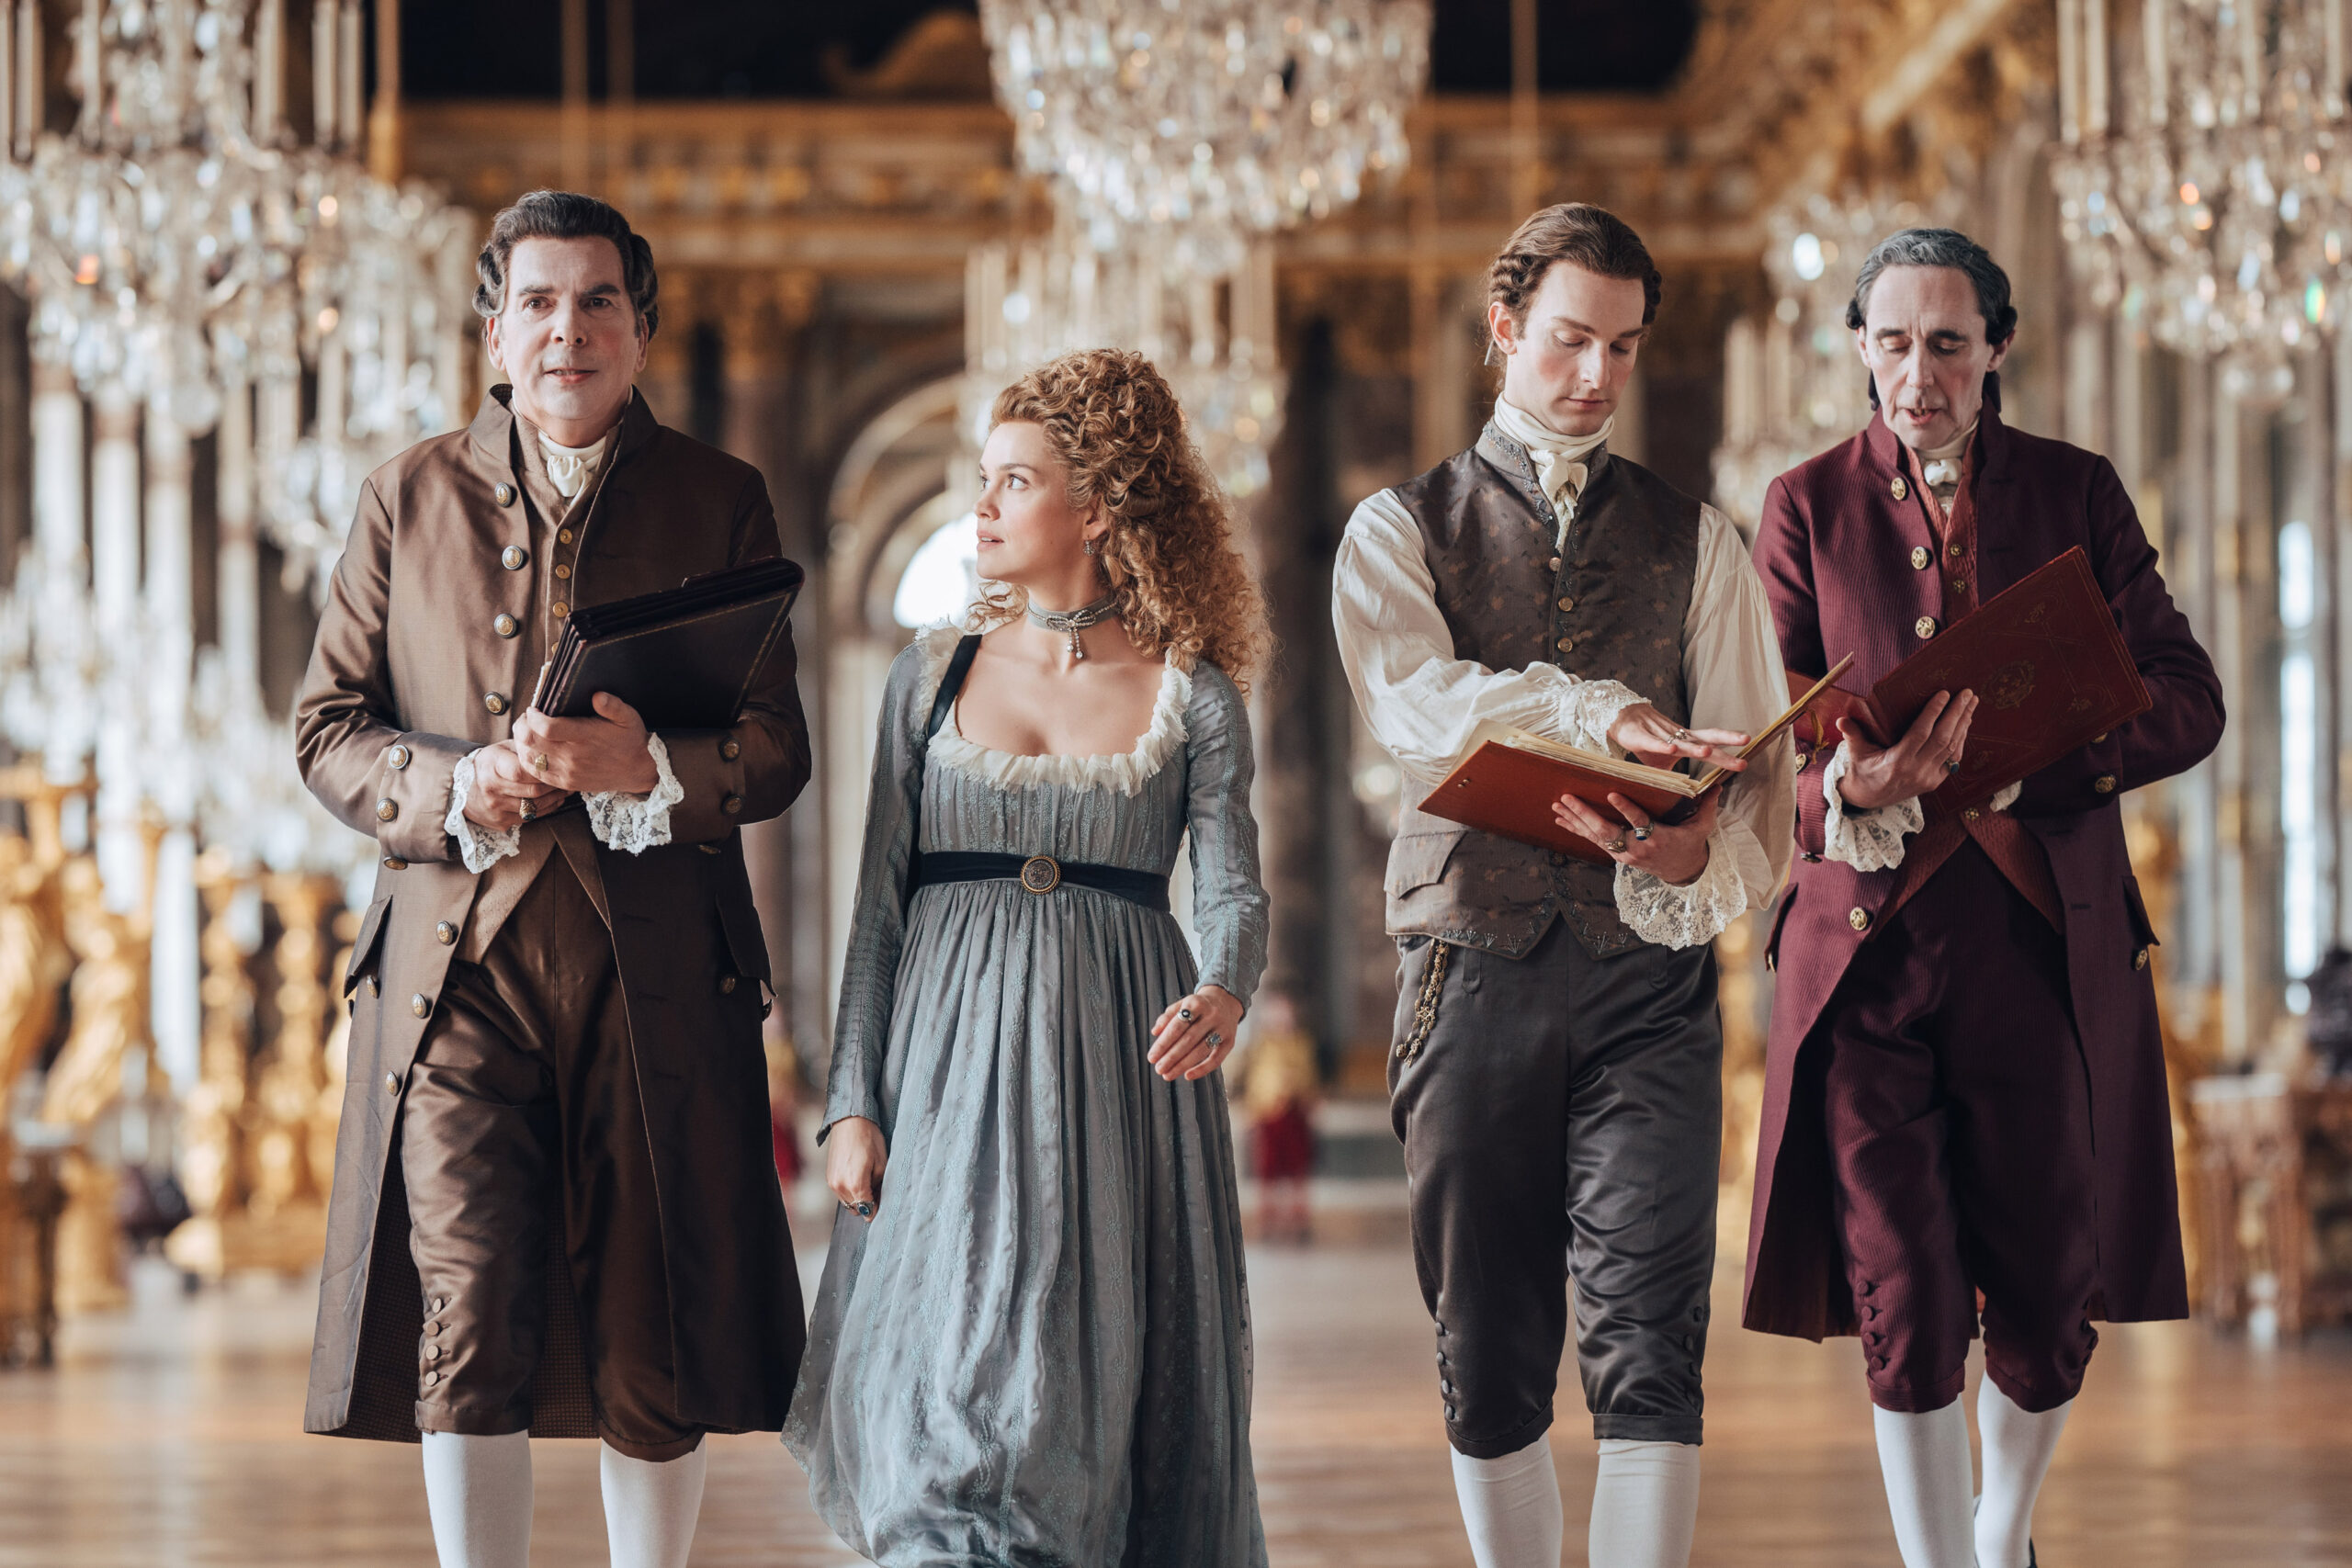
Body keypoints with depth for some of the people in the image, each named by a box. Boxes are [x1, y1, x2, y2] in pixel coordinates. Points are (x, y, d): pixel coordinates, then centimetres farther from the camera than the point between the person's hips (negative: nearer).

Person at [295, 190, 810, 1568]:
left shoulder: (721, 501, 7)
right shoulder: (414, 497, 9)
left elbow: (776, 755, 3)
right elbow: (327, 727, 9)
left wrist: (646, 769, -18)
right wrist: (451, 787, -12)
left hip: (660, 975, 0)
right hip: (459, 967, 0)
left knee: (653, 1358, 4)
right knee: (463, 1339, -9)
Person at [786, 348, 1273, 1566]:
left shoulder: (1192, 698, 3)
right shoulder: (932, 677, 7)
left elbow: (1233, 885, -5)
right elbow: (878, 906, 7)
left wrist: (1223, 996, -28)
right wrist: (853, 1103, -2)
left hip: (1120, 1064, -1)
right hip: (951, 1062, 1)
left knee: (1095, 1384, 1)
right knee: (955, 1375, -7)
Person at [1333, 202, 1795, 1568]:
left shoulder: (1695, 541, 14)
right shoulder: (1403, 529, 10)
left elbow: (1753, 762, 4)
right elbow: (1413, 701, -11)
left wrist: (1699, 853, -20)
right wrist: (1600, 712, -27)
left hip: (1646, 975, 0)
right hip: (1475, 969, 0)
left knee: (1649, 1351, -12)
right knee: (1488, 1356, 6)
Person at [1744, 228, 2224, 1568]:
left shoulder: (2078, 492, 9)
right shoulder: (1808, 505, 7)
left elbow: (2188, 700, 1)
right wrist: (1850, 787, -23)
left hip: (2046, 941, 1)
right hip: (1873, 940, -1)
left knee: (2045, 1307, 4)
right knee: (1904, 1308, -7)